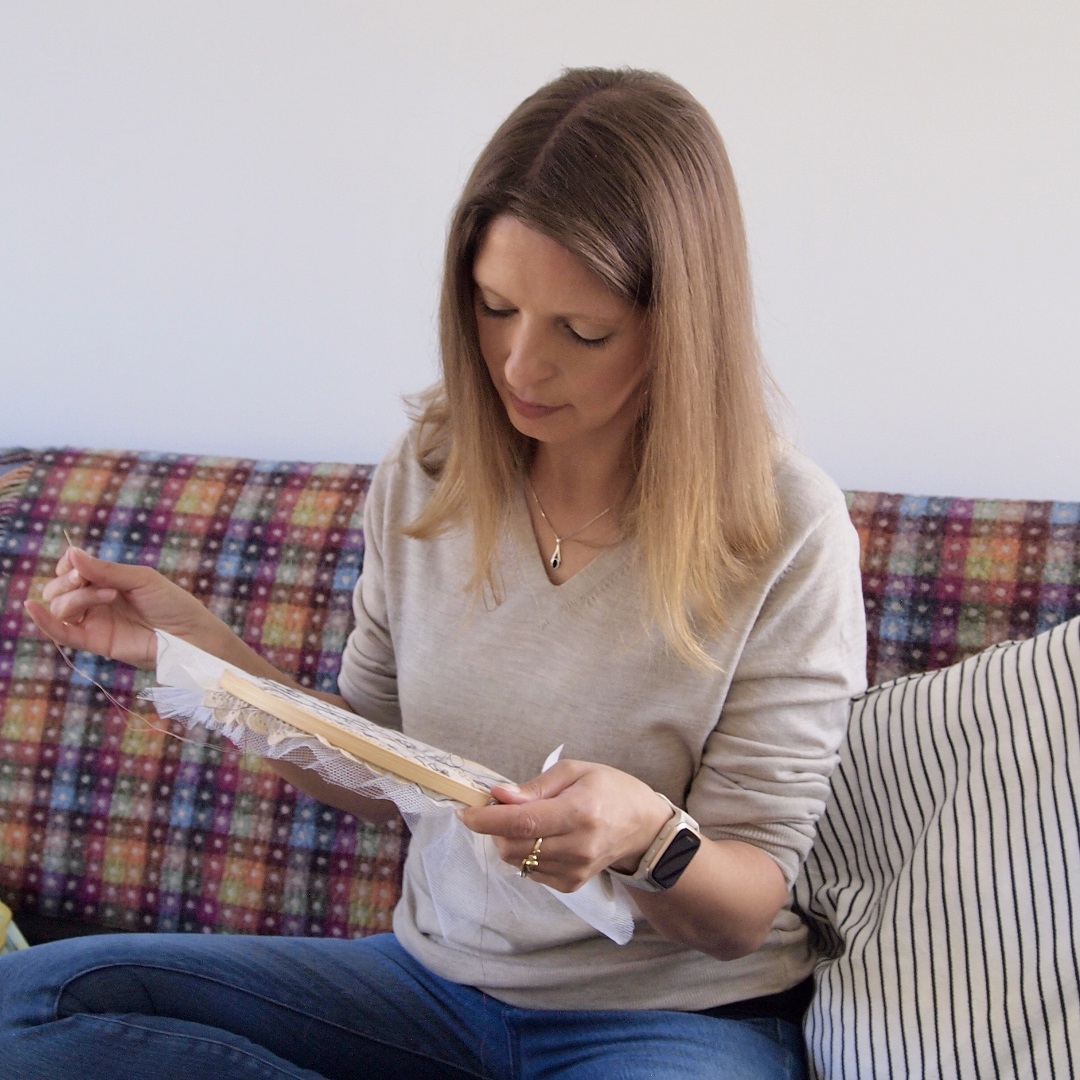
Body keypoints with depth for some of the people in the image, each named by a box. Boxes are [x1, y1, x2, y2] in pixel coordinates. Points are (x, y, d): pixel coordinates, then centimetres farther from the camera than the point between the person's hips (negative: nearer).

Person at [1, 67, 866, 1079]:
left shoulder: (785, 530, -16)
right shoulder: (428, 471, -3)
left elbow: (745, 916, -10)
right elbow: (377, 781, 7)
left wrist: (650, 836, -33)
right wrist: (203, 649, -7)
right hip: (437, 977, 5)